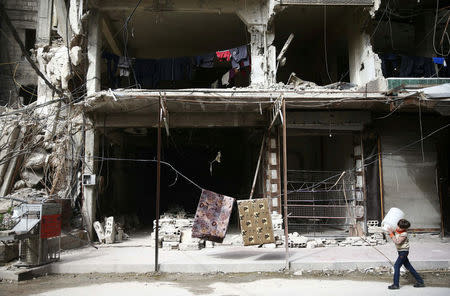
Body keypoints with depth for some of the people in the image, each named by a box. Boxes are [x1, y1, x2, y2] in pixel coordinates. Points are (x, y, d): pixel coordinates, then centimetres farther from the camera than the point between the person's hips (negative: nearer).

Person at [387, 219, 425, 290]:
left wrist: (391, 234, -25)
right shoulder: (396, 230, 1)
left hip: (404, 251, -9)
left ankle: (396, 284, -6)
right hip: (400, 251, 9)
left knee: (396, 266, -10)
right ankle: (420, 281, 23)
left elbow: (397, 242, -29)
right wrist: (391, 231, 5)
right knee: (408, 266, 15)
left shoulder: (404, 234, -22)